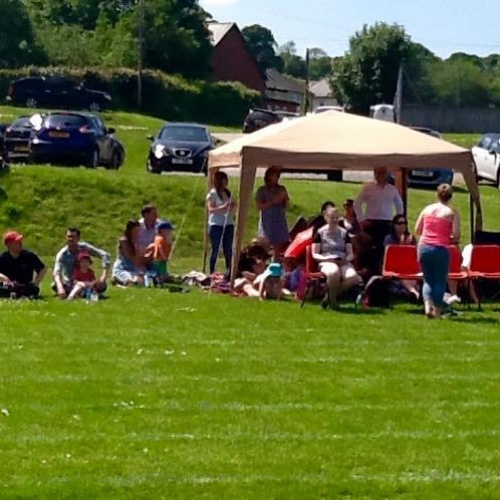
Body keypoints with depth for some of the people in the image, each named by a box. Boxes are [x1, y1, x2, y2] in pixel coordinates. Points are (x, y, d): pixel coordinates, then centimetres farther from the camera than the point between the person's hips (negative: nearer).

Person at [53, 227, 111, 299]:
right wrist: (60, 288, -52)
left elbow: (105, 255, -13)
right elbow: (56, 273, -31)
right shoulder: (62, 254, -17)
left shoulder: (84, 248, -13)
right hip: (69, 285, -1)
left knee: (102, 286, -29)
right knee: (55, 286, -34)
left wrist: (104, 276, -24)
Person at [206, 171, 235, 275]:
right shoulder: (212, 193, -4)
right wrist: (223, 207, -22)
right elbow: (210, 209, -10)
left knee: (228, 250, 4)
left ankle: (229, 272, 7)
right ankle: (211, 272, 5)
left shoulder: (228, 193, 13)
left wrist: (232, 206, -4)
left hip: (228, 224, 5)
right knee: (215, 250, -1)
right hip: (216, 224, -5)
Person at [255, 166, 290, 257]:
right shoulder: (262, 190, 2)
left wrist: (285, 198, -5)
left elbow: (287, 206, 14)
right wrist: (273, 202, -14)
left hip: (280, 221, 4)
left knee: (279, 247, -1)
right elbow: (259, 206, -6)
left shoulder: (281, 189, 13)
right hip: (267, 222, -4)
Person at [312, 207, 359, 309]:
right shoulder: (320, 233, 10)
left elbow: (351, 254, 16)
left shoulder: (344, 233, 19)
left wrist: (346, 259, -7)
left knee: (352, 277, -32)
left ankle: (329, 296, -8)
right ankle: (332, 299, -14)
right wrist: (326, 258, -14)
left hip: (343, 262, 4)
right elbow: (315, 254, 5)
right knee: (334, 272, -43)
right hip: (326, 262, -3)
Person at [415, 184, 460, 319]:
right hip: (441, 249, -3)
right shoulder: (452, 213, -1)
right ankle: (437, 311, 8)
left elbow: (417, 230, 11)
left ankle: (427, 305, -6)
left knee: (428, 279, 15)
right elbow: (456, 235, -9)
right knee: (440, 281, 8)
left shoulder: (427, 209, 9)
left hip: (424, 248, 3)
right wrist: (454, 240, 13)